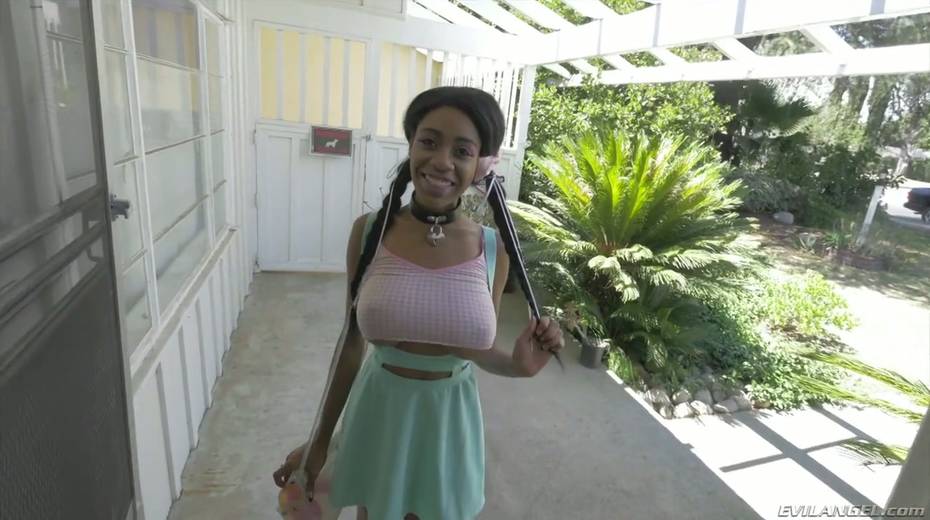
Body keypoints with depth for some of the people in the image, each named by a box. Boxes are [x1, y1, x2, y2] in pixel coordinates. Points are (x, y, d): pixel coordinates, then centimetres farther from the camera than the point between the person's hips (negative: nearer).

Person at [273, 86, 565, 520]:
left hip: (449, 420, 0)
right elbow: (352, 342, -4)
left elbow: (480, 348, 1)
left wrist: (518, 366, -21)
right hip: (378, 412, 0)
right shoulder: (369, 231, -13)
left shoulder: (494, 248, -12)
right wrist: (320, 440, 4)